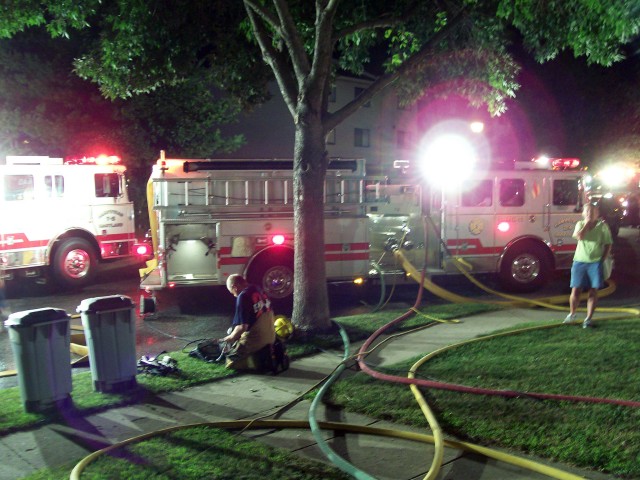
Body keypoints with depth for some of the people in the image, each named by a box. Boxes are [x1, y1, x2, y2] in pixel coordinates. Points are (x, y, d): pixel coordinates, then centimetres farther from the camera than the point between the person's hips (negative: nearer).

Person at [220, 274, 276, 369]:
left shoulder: (243, 296, -18)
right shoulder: (258, 290, 6)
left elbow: (242, 326, -24)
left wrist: (230, 337, -6)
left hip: (255, 339, -8)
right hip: (270, 336, 8)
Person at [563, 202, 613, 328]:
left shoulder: (603, 225, 3)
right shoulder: (580, 224, 6)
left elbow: (608, 244, 3)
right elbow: (579, 236, -15)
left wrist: (603, 259, -6)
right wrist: (587, 223, -10)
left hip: (596, 262, -1)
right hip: (580, 261, 1)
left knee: (593, 291, 2)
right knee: (575, 290, -1)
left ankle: (588, 319, 11)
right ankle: (572, 314, 20)